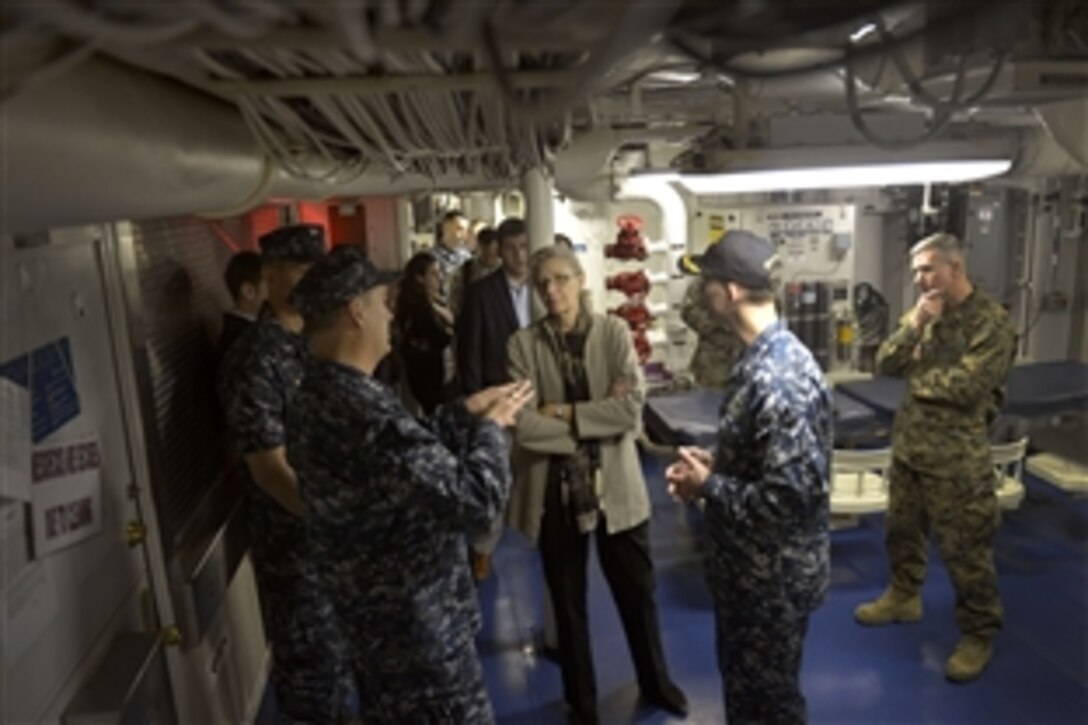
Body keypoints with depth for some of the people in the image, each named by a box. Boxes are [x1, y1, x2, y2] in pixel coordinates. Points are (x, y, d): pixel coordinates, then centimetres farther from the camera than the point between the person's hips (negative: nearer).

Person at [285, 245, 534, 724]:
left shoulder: (317, 397, 1)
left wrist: (465, 413, 7)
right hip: (416, 624, -9)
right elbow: (475, 498, -31)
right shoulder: (364, 411, -32)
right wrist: (490, 427, -14)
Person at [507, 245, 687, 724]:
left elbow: (632, 407, -15)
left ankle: (655, 682, 45)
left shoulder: (613, 331, -4)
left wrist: (566, 413, -18)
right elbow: (522, 424, -16)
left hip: (615, 485, 1)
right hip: (554, 489, 0)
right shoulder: (524, 344, -6)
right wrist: (597, 422, -15)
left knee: (637, 590, 18)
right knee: (568, 601, 16)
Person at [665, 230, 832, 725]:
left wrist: (708, 487, -19)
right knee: (742, 683, 27)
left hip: (775, 577, -9)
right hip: (747, 567, 9)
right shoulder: (765, 357, 3)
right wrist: (712, 465, 1)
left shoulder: (778, 379, -29)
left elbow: (791, 496, -31)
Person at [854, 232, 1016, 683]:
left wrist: (915, 375, -8)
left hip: (956, 456, -7)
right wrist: (915, 324, -14)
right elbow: (885, 364, -1)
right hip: (908, 444, 7)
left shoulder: (992, 321, -15)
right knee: (902, 530, 21)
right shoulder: (924, 314, 7)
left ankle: (979, 634, 21)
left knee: (965, 549, 4)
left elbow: (966, 387, -23)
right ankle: (903, 596, 41)